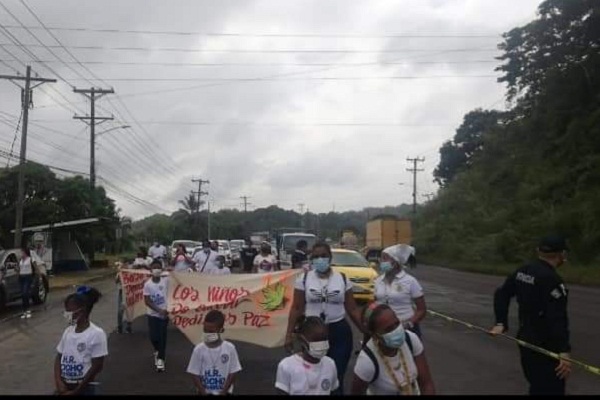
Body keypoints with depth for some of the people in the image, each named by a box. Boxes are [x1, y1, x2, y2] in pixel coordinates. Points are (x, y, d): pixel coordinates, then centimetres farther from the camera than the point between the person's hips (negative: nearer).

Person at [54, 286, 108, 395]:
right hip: (65, 387, 6)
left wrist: (76, 391, -12)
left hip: (84, 389, -6)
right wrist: (59, 382, -7)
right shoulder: (68, 331, 4)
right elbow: (59, 358, 9)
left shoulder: (96, 334, -15)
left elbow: (97, 366, -14)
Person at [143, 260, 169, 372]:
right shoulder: (147, 284, -10)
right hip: (152, 314, 0)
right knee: (153, 336, 3)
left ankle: (160, 359, 7)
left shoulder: (165, 281, -7)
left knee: (162, 337, -2)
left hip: (164, 313, 0)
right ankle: (157, 351, 35)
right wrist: (159, 310, -16)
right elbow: (147, 301, -11)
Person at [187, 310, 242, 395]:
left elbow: (233, 373, -7)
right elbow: (194, 374, -7)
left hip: (224, 393, 0)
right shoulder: (199, 349, -10)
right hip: (205, 392, 0)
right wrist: (204, 393, -12)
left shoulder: (229, 348, -11)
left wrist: (223, 392, -12)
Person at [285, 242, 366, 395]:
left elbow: (352, 309, 2)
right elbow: (297, 308, 0)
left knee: (337, 377, 5)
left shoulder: (342, 279, 0)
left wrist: (366, 331, -2)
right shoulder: (304, 279, -2)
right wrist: (289, 334, -4)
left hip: (339, 332, 0)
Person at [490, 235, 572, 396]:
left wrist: (500, 323, 13)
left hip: (526, 339, 9)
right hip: (545, 346, -9)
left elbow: (502, 294, 14)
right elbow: (557, 318, -27)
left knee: (537, 387, 22)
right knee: (552, 389, -3)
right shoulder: (552, 280, -22)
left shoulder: (523, 271, 6)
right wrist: (564, 352, -27)